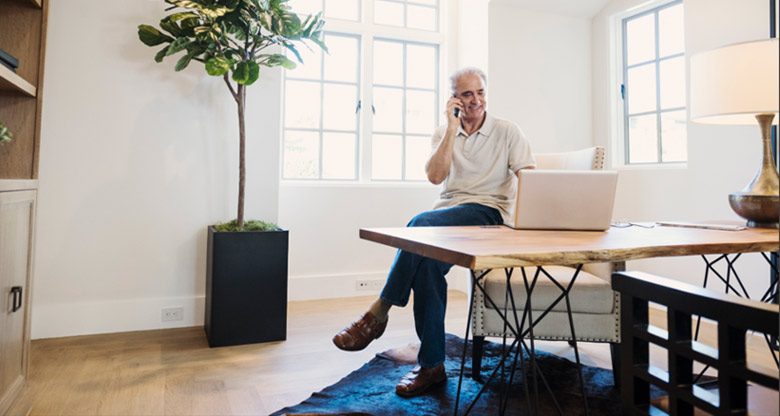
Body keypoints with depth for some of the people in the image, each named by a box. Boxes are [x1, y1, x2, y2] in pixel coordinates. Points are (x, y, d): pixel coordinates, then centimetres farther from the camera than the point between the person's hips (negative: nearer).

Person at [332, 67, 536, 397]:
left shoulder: (507, 132, 10)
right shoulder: (443, 133, 18)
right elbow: (435, 176, 0)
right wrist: (452, 128, -3)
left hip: (488, 212, -3)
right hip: (445, 215, 3)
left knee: (423, 223, -33)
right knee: (428, 260, -30)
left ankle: (379, 311, -24)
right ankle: (431, 365, -20)